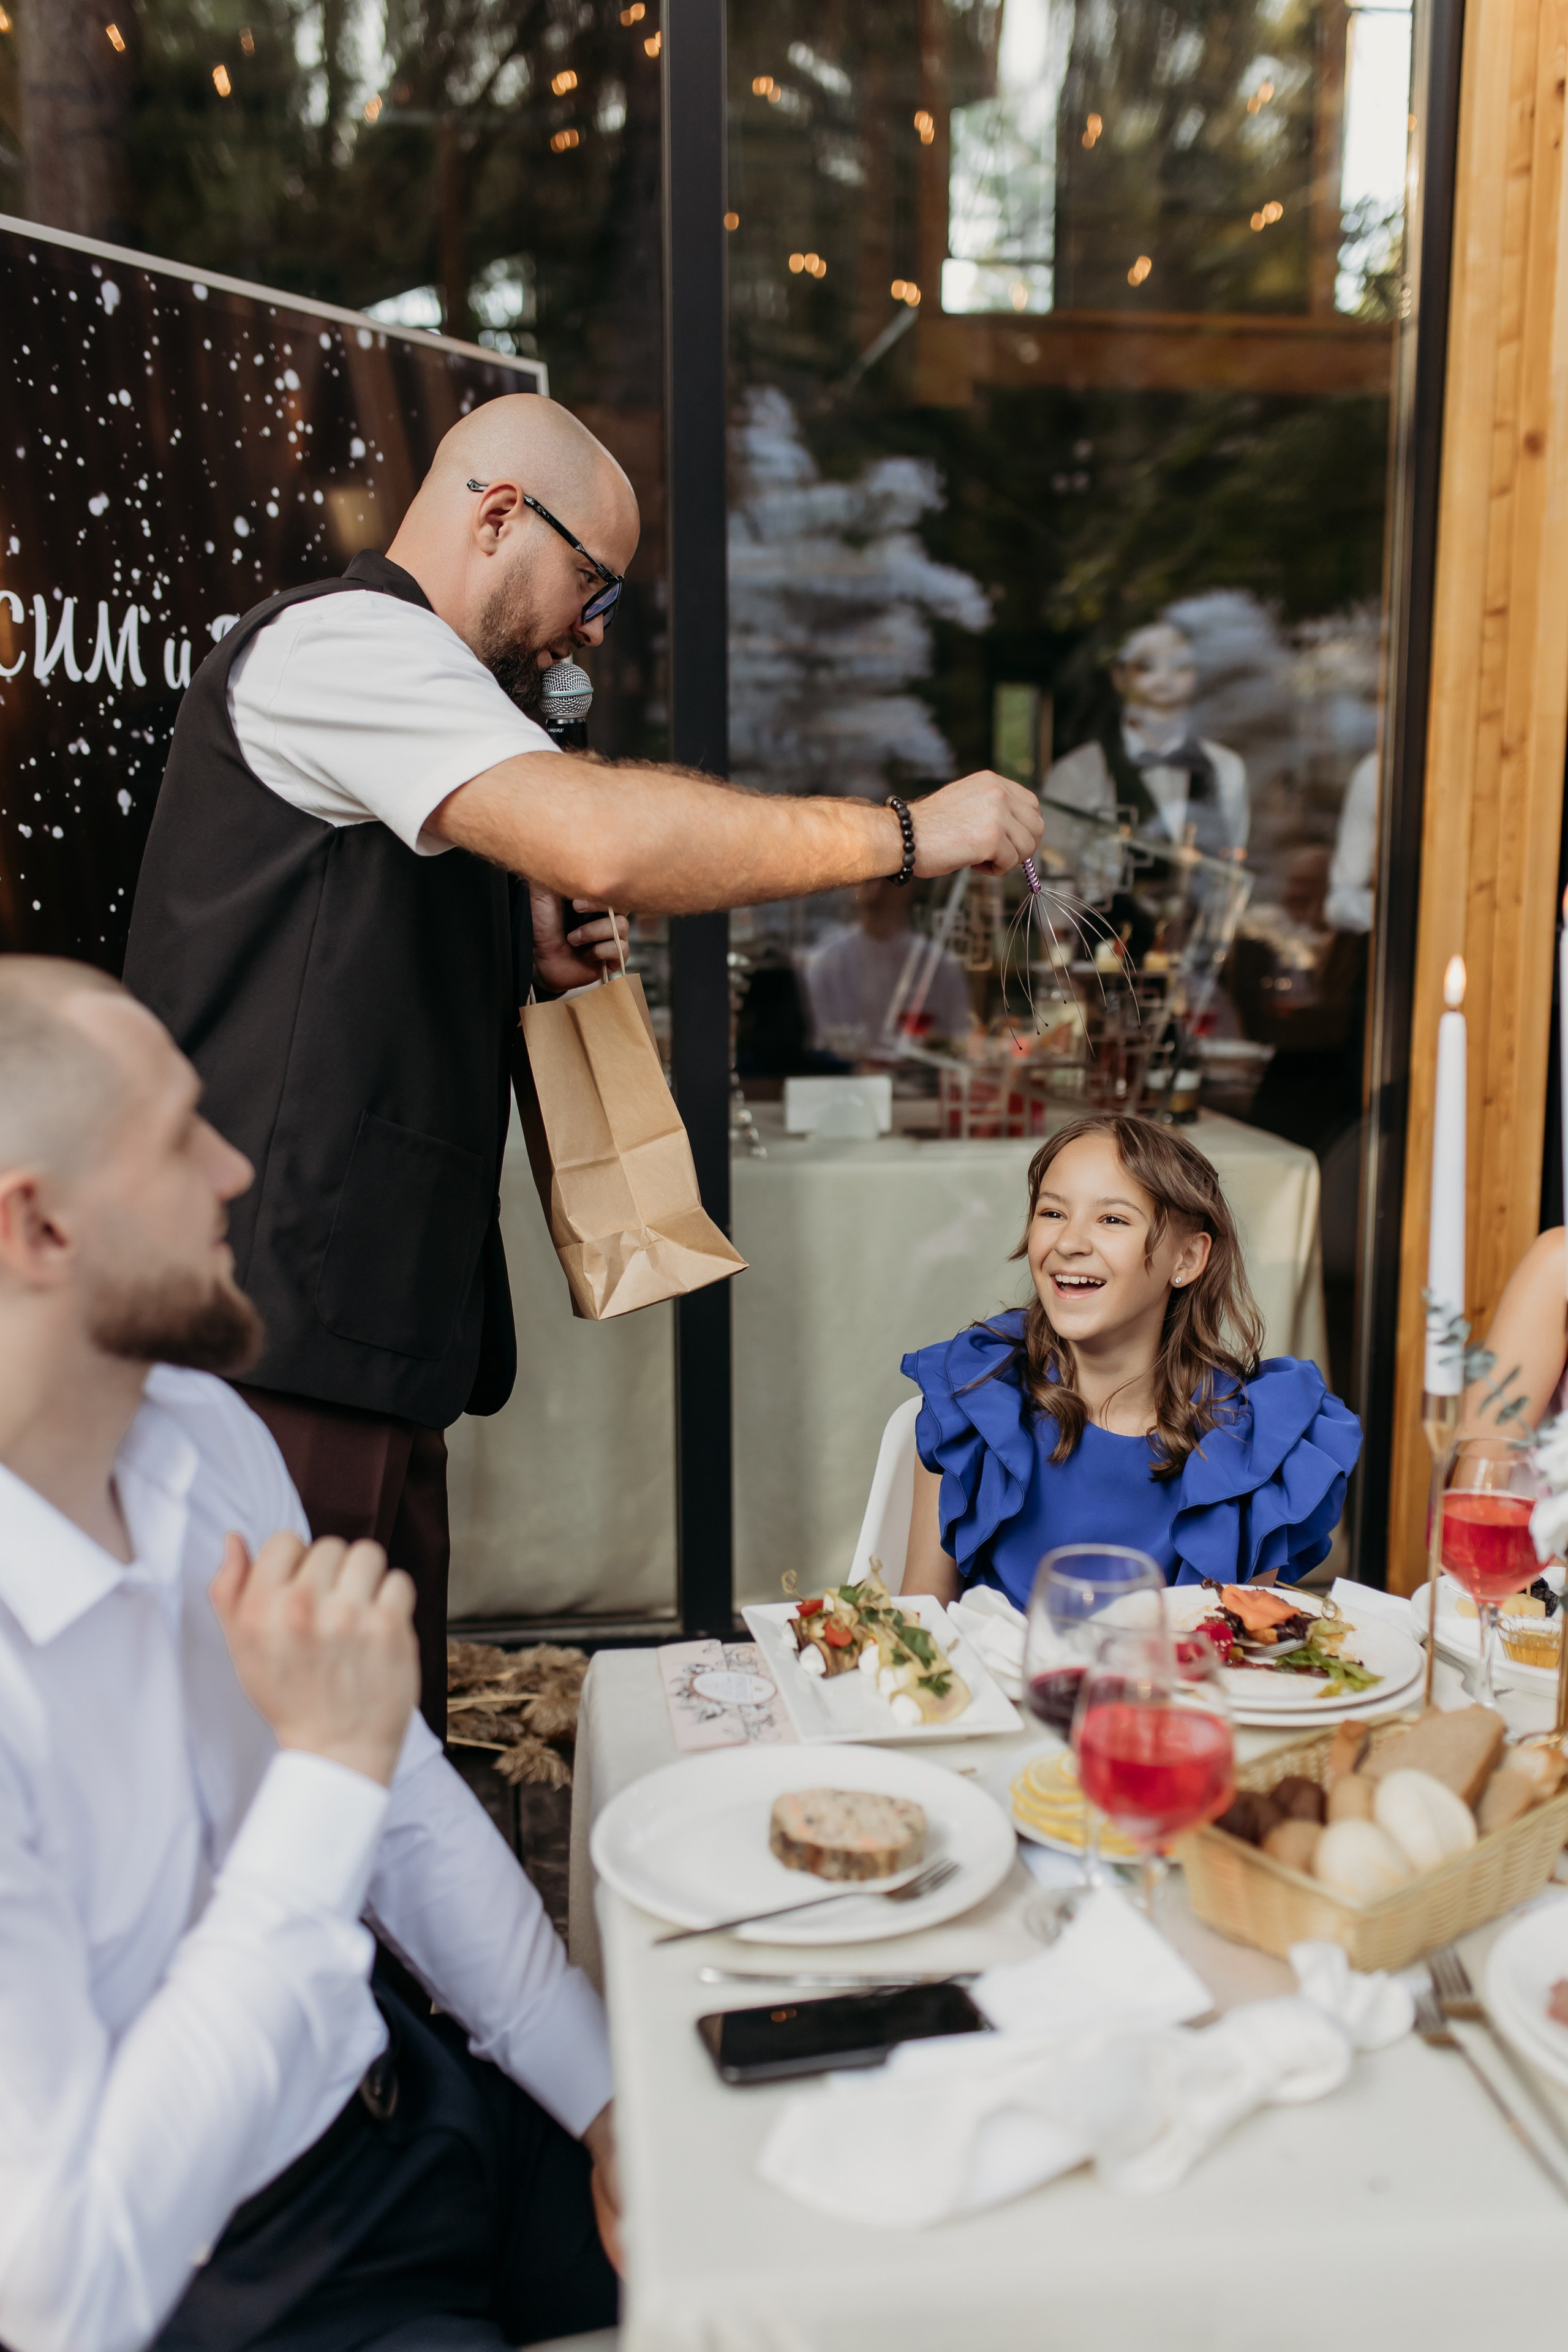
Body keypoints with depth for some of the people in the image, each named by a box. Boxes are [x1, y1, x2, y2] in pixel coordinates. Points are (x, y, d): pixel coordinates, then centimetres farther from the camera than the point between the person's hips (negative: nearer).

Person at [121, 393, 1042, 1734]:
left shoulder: (383, 662, 25)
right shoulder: (346, 642, -8)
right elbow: (603, 840, -26)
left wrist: (526, 971, 14)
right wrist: (906, 834, -17)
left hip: (368, 1344, 10)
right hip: (282, 1336, -10)